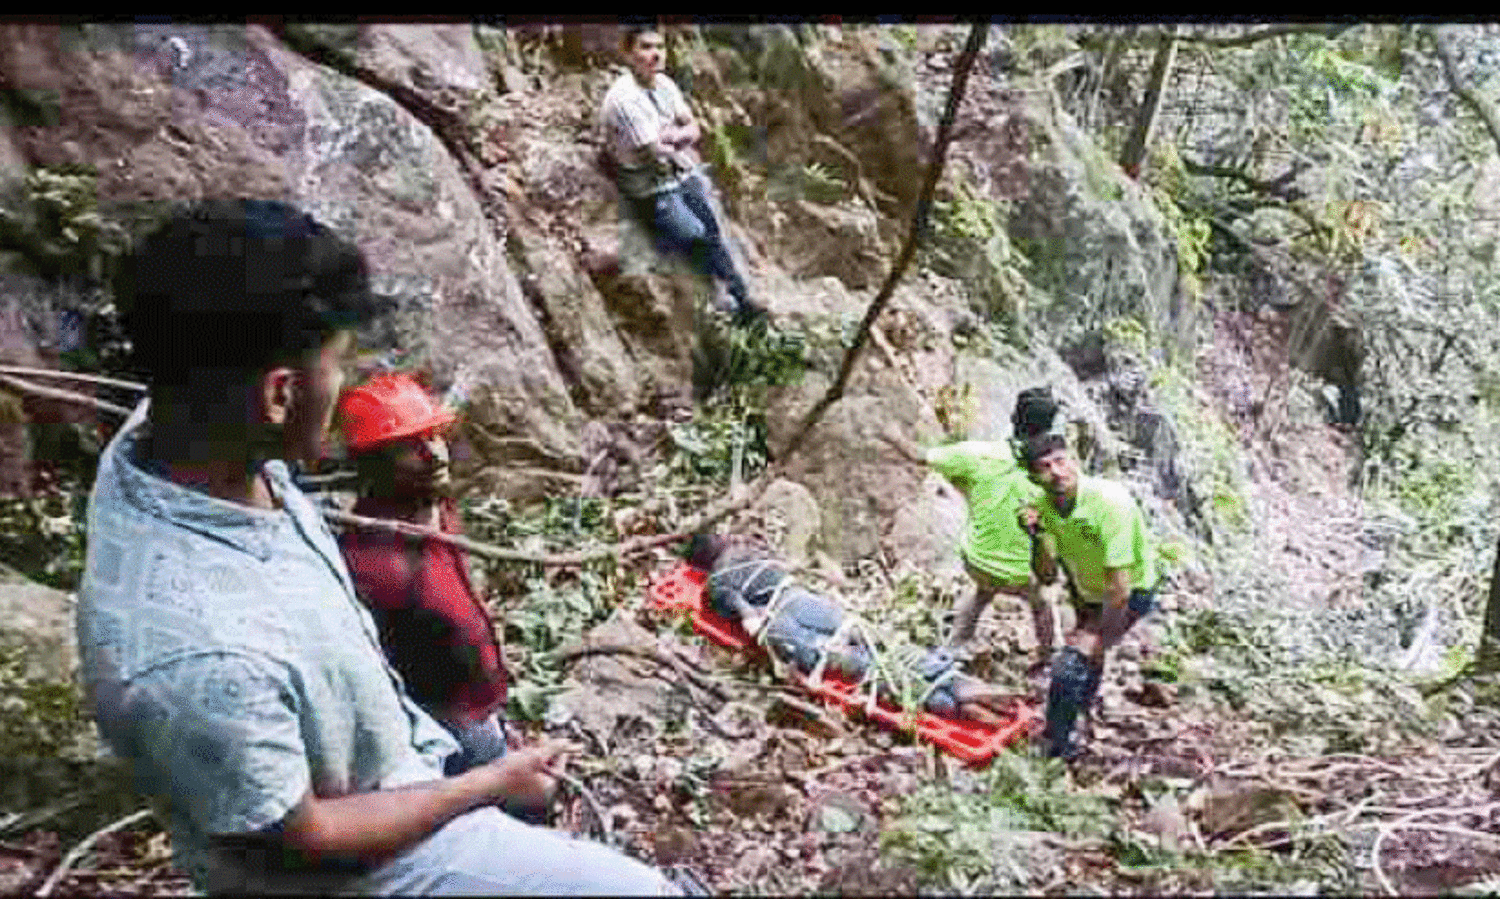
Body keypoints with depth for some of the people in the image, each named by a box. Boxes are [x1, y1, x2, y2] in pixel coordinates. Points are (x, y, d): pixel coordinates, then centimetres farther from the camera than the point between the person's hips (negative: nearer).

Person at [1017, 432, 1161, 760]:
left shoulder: (1109, 501, -37)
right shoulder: (1044, 505, -17)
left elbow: (1119, 584, -32)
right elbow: (1047, 576, -8)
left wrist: (1099, 636, -22)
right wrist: (1037, 535, -26)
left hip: (1133, 591, -6)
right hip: (1086, 588, 6)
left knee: (1073, 661, -15)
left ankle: (1055, 744, 4)